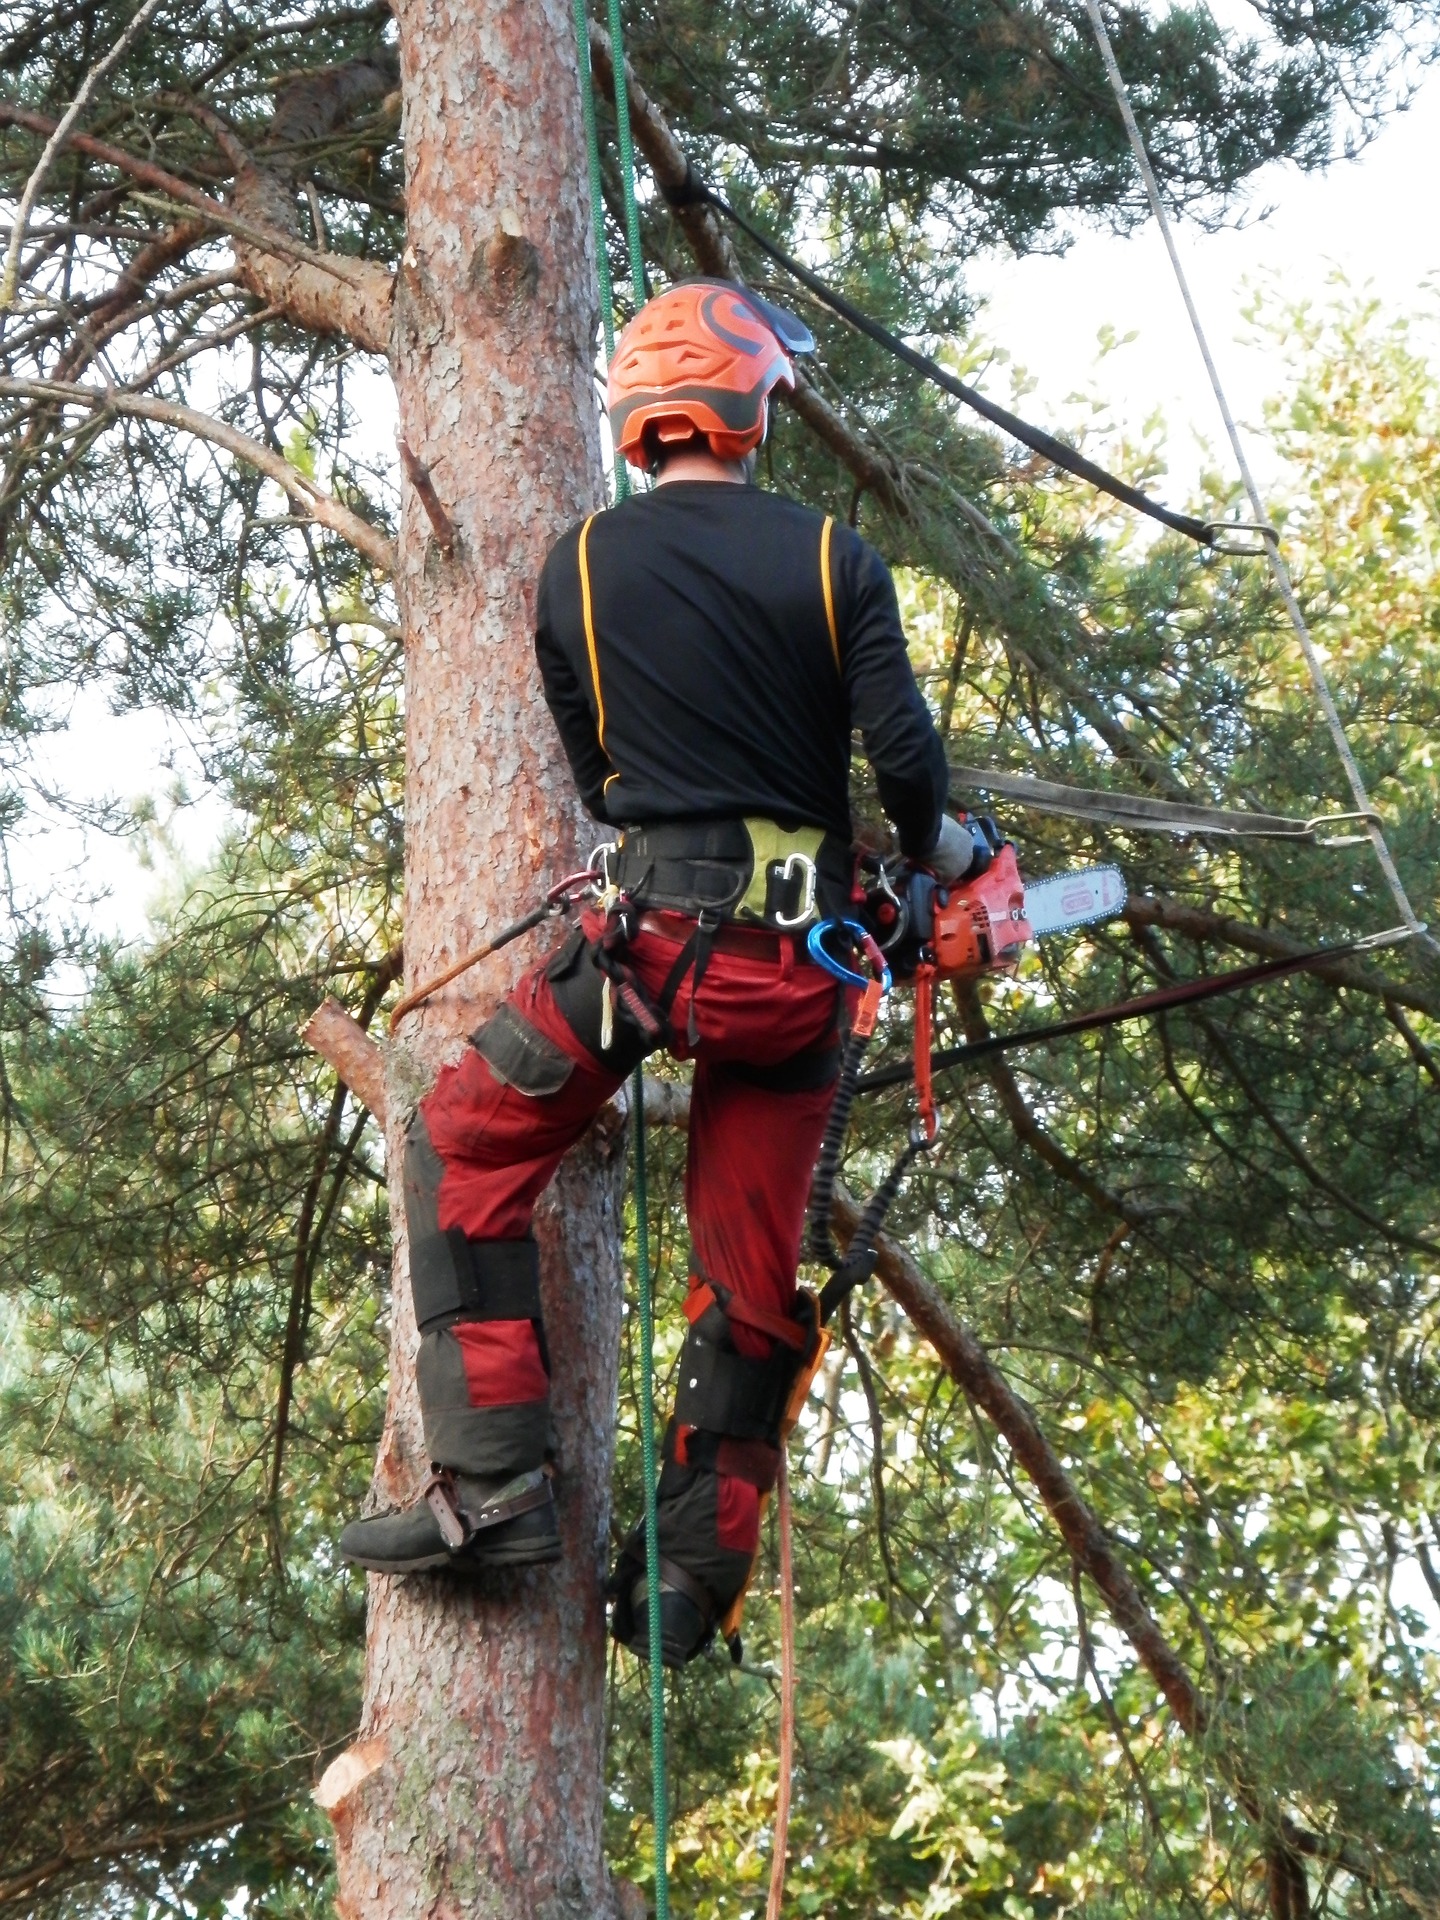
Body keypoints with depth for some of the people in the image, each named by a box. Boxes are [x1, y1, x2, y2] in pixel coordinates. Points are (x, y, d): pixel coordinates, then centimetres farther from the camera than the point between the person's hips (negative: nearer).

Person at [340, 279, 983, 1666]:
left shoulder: (583, 563, 4)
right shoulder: (833, 559, 2)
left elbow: (593, 772, 12)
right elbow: (903, 751, -4)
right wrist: (933, 848, 17)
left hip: (657, 927, -2)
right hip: (800, 961, 2)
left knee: (468, 1152, 10)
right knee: (753, 1267, 11)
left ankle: (493, 1485, -3)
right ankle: (692, 1577, 13)